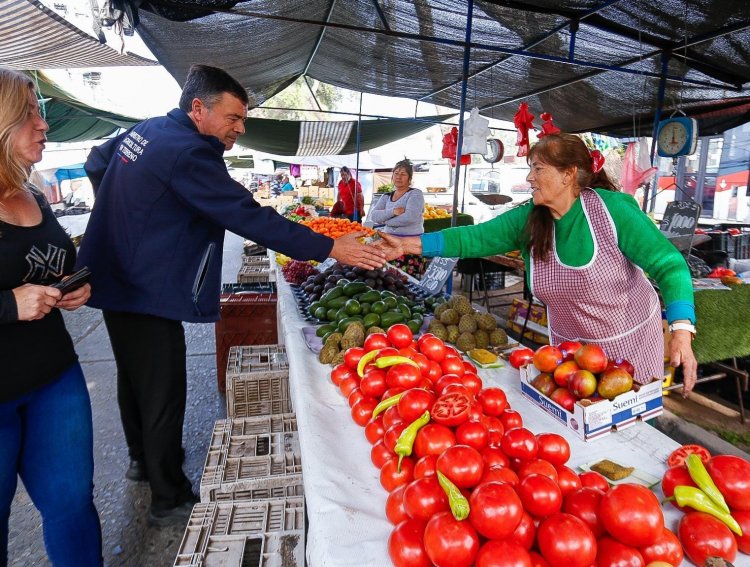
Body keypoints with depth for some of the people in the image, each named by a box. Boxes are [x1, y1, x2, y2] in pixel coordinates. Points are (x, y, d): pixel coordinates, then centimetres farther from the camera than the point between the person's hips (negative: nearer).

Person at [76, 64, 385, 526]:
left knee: (136, 377, 23)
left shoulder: (143, 131, 8)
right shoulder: (188, 154, -23)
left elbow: (96, 163, 25)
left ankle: (143, 458, 44)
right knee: (163, 394, 1)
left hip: (117, 280, 10)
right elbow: (250, 217, -29)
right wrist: (330, 248, -28)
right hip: (149, 294, -10)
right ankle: (170, 500, 17)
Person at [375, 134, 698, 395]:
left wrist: (681, 331, -33)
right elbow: (475, 238, -13)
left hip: (631, 344, -3)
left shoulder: (613, 209, -22)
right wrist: (410, 245, -20)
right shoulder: (527, 219, -10)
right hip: (571, 349, 3)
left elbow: (669, 265, -21)